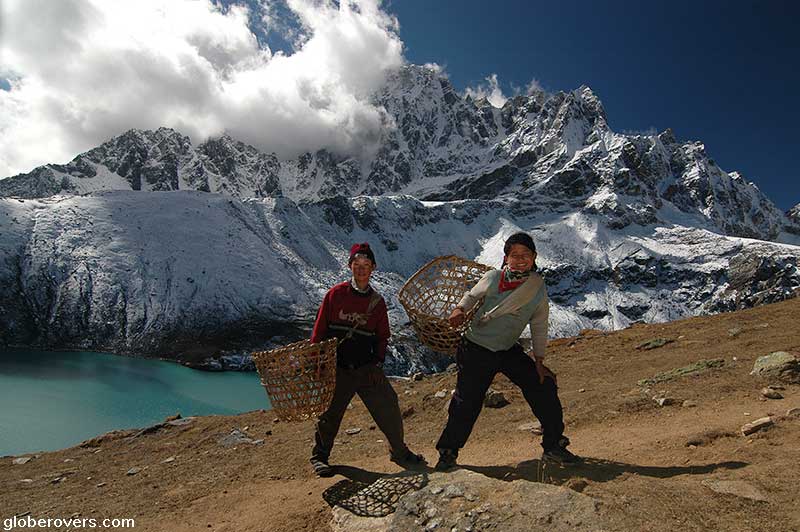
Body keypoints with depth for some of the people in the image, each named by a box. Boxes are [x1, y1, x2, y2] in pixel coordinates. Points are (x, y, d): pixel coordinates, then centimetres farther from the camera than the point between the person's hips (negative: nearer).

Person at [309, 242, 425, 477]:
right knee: (330, 414, 7)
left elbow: (382, 336, 11)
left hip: (367, 368, 2)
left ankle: (399, 452, 23)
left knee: (388, 407, 0)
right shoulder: (335, 294, -3)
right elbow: (320, 329, 0)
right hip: (337, 368, -2)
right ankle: (319, 457, 31)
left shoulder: (377, 301, 4)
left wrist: (378, 363, 1)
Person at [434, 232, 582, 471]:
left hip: (510, 350, 3)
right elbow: (472, 295, 9)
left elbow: (539, 328, 6)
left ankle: (553, 447, 22)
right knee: (466, 403, 0)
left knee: (544, 387, -1)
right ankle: (448, 453, 22)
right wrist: (460, 309, -12)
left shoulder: (538, 288, -4)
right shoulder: (493, 277, -9)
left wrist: (538, 361, 4)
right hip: (476, 348, -2)